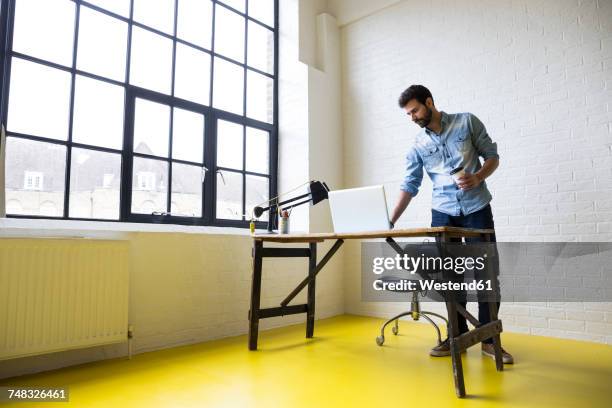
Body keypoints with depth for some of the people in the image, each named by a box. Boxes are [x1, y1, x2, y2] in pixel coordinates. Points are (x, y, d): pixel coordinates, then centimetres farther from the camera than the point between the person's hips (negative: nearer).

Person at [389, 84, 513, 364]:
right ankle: (458, 336, 16)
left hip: (477, 209, -2)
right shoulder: (418, 145, 6)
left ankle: (489, 339, 11)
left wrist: (478, 177, -18)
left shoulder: (467, 122, 0)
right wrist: (391, 220, -8)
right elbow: (410, 185, 2)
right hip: (443, 214, 2)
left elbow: (492, 156, 3)